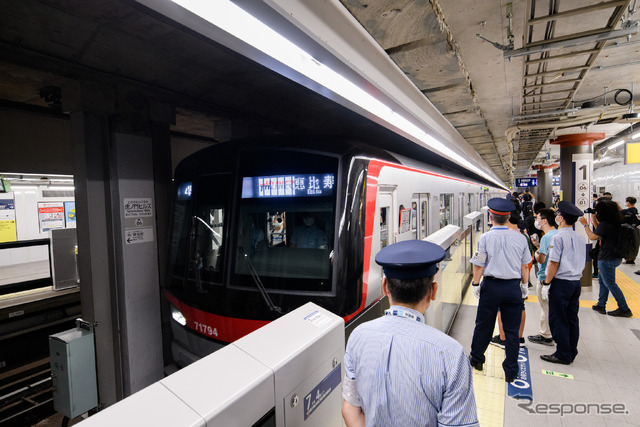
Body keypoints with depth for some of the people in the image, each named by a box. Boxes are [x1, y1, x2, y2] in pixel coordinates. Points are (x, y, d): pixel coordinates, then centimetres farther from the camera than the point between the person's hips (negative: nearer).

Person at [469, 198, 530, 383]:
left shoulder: (485, 238, -10)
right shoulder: (520, 238, -1)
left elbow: (479, 265, -9)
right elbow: (525, 266, 5)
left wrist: (476, 284, 2)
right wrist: (525, 285, 17)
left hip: (491, 286, -2)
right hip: (513, 287, 3)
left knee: (483, 325, 13)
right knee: (512, 330, 11)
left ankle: (476, 359, 30)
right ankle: (511, 372, 21)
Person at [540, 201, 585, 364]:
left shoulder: (558, 237, -15)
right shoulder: (580, 238, 10)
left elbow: (554, 263, -16)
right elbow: (583, 261, 16)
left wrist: (546, 284, -11)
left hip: (561, 283, -8)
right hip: (576, 282, 8)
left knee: (558, 319, 1)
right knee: (572, 318, 15)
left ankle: (563, 355, 8)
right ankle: (572, 353, 25)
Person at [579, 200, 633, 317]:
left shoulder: (605, 224, -22)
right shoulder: (616, 223, 5)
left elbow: (592, 237, -18)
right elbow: (600, 232, 15)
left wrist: (585, 224, -9)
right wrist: (594, 221, 13)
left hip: (607, 259, -9)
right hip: (614, 256, 9)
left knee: (610, 284, 2)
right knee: (602, 281, 18)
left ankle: (624, 309, 10)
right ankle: (601, 305, 26)